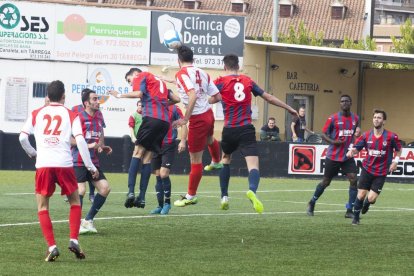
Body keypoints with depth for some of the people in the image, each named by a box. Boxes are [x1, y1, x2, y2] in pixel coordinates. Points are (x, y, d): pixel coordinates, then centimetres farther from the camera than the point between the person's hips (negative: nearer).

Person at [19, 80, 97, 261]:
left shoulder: (36, 114, 12)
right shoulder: (71, 115, 8)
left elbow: (22, 137, 4)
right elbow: (80, 141, -2)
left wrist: (32, 153, 24)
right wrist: (91, 167, 2)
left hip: (43, 165, 0)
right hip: (64, 164, 0)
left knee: (42, 207, 9)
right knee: (75, 202, 18)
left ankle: (52, 247, -5)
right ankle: (74, 240, 2)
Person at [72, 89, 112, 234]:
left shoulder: (99, 119, 13)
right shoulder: (79, 118, -11)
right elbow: (69, 139, -16)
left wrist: (101, 147, 8)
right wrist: (88, 145, -21)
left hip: (93, 161, 8)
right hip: (79, 161, -8)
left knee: (105, 188, -1)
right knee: (81, 190, -18)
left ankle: (88, 220, 10)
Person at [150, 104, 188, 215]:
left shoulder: (174, 109, -2)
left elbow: (183, 125, -1)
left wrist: (183, 141, -12)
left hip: (169, 146, -4)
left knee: (164, 174, -15)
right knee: (158, 176, 6)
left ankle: (167, 202, 2)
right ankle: (160, 205, 12)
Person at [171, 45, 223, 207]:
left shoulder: (182, 74, -15)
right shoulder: (202, 73, 5)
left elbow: (193, 95, -30)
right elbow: (217, 97, 8)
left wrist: (185, 119, -28)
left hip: (197, 119, -7)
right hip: (208, 113, 7)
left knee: (195, 160, 2)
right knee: (209, 139, 40)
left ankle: (191, 196, 12)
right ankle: (216, 162, 69)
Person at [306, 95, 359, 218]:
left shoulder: (355, 118, 5)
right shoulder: (333, 118, -8)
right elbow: (324, 134, -5)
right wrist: (333, 142, -21)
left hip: (348, 156, 3)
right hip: (333, 156, -3)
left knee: (353, 180, -13)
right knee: (326, 182, 7)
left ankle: (349, 211, -7)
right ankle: (312, 203, 30)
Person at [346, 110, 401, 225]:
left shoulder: (391, 136, -9)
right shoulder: (366, 136, -3)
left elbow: (398, 149, 8)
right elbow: (356, 148, 2)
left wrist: (395, 161, -4)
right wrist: (352, 151, -20)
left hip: (381, 173, -2)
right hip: (367, 169, 2)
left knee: (371, 198, -7)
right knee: (361, 194, -2)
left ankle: (366, 203, 31)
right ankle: (356, 218, 19)